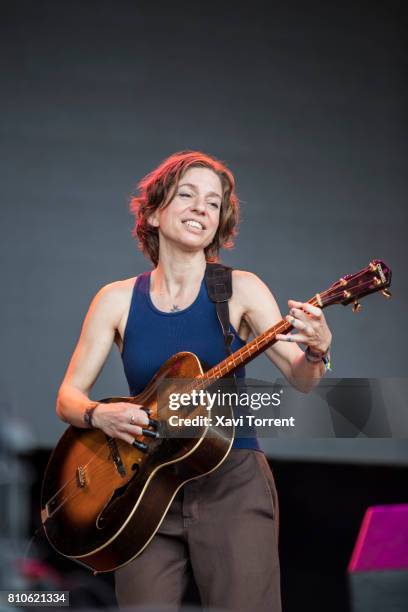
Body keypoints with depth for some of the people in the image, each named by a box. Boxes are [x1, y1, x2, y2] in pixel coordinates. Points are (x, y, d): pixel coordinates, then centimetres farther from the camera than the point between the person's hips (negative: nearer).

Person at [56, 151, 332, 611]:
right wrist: (98, 415, -15)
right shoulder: (117, 300, 4)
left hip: (233, 484, -1)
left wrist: (316, 352, -29)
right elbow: (68, 398, 6)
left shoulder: (240, 289, 0)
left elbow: (301, 380, -7)